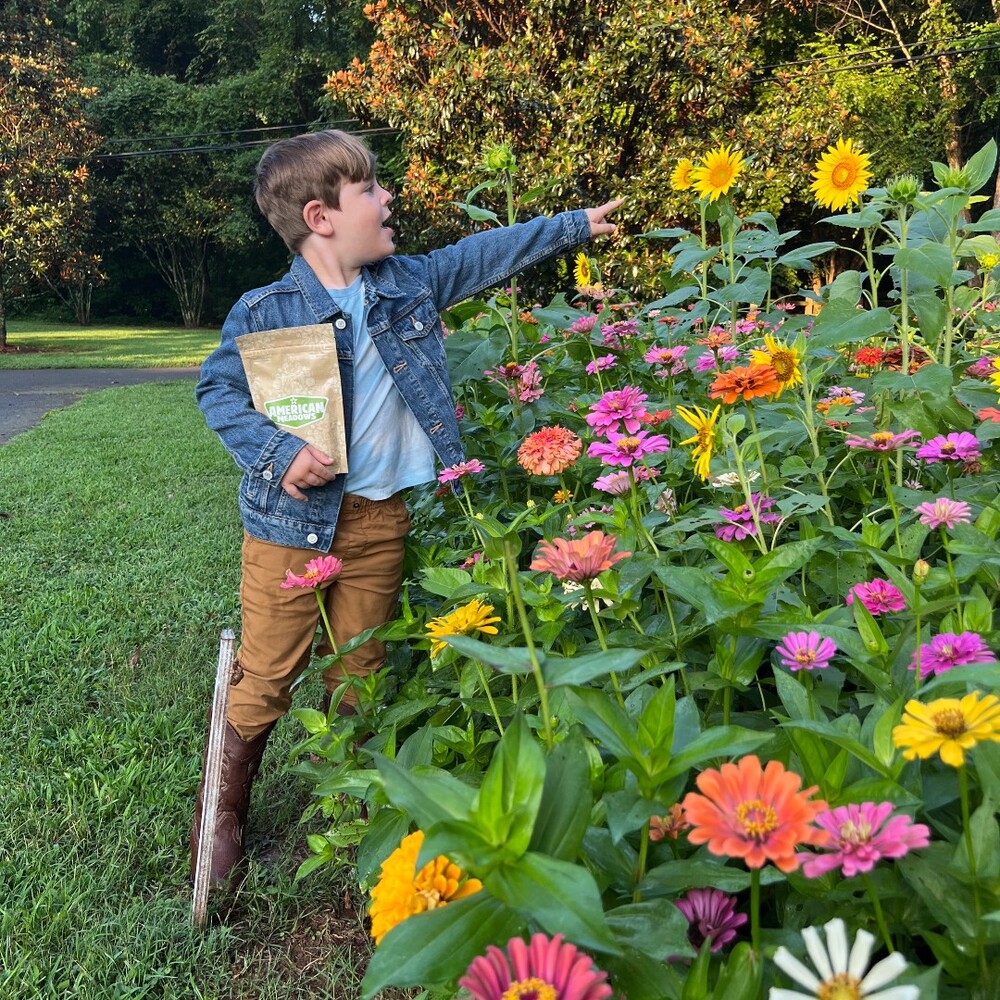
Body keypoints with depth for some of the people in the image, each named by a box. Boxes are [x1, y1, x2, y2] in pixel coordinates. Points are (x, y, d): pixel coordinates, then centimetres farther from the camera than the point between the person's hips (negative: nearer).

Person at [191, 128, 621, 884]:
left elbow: (490, 253, 15)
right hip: (294, 518, -4)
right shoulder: (266, 312, -10)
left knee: (360, 675, 16)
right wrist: (278, 453, -20)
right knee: (267, 676, 6)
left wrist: (575, 225, 21)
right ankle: (224, 812, 28)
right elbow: (218, 390, -6)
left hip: (380, 517, 4)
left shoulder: (410, 282, 5)